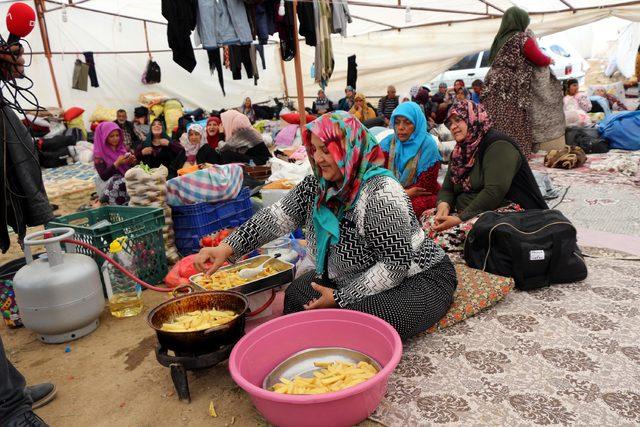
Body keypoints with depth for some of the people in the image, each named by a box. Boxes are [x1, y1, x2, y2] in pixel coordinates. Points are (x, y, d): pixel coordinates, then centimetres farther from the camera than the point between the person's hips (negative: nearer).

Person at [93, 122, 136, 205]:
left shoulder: (124, 148, 8)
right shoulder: (99, 154, -5)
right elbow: (103, 176, -12)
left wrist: (132, 161, -11)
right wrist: (117, 163, -22)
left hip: (127, 178, 5)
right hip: (109, 184, -4)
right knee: (122, 184, -36)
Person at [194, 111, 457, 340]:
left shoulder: (381, 194, -27)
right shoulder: (318, 185, -4)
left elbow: (396, 264, -26)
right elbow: (278, 216, -8)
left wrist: (341, 298, -22)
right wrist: (228, 248, -20)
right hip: (353, 277, 8)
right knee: (296, 295, -3)